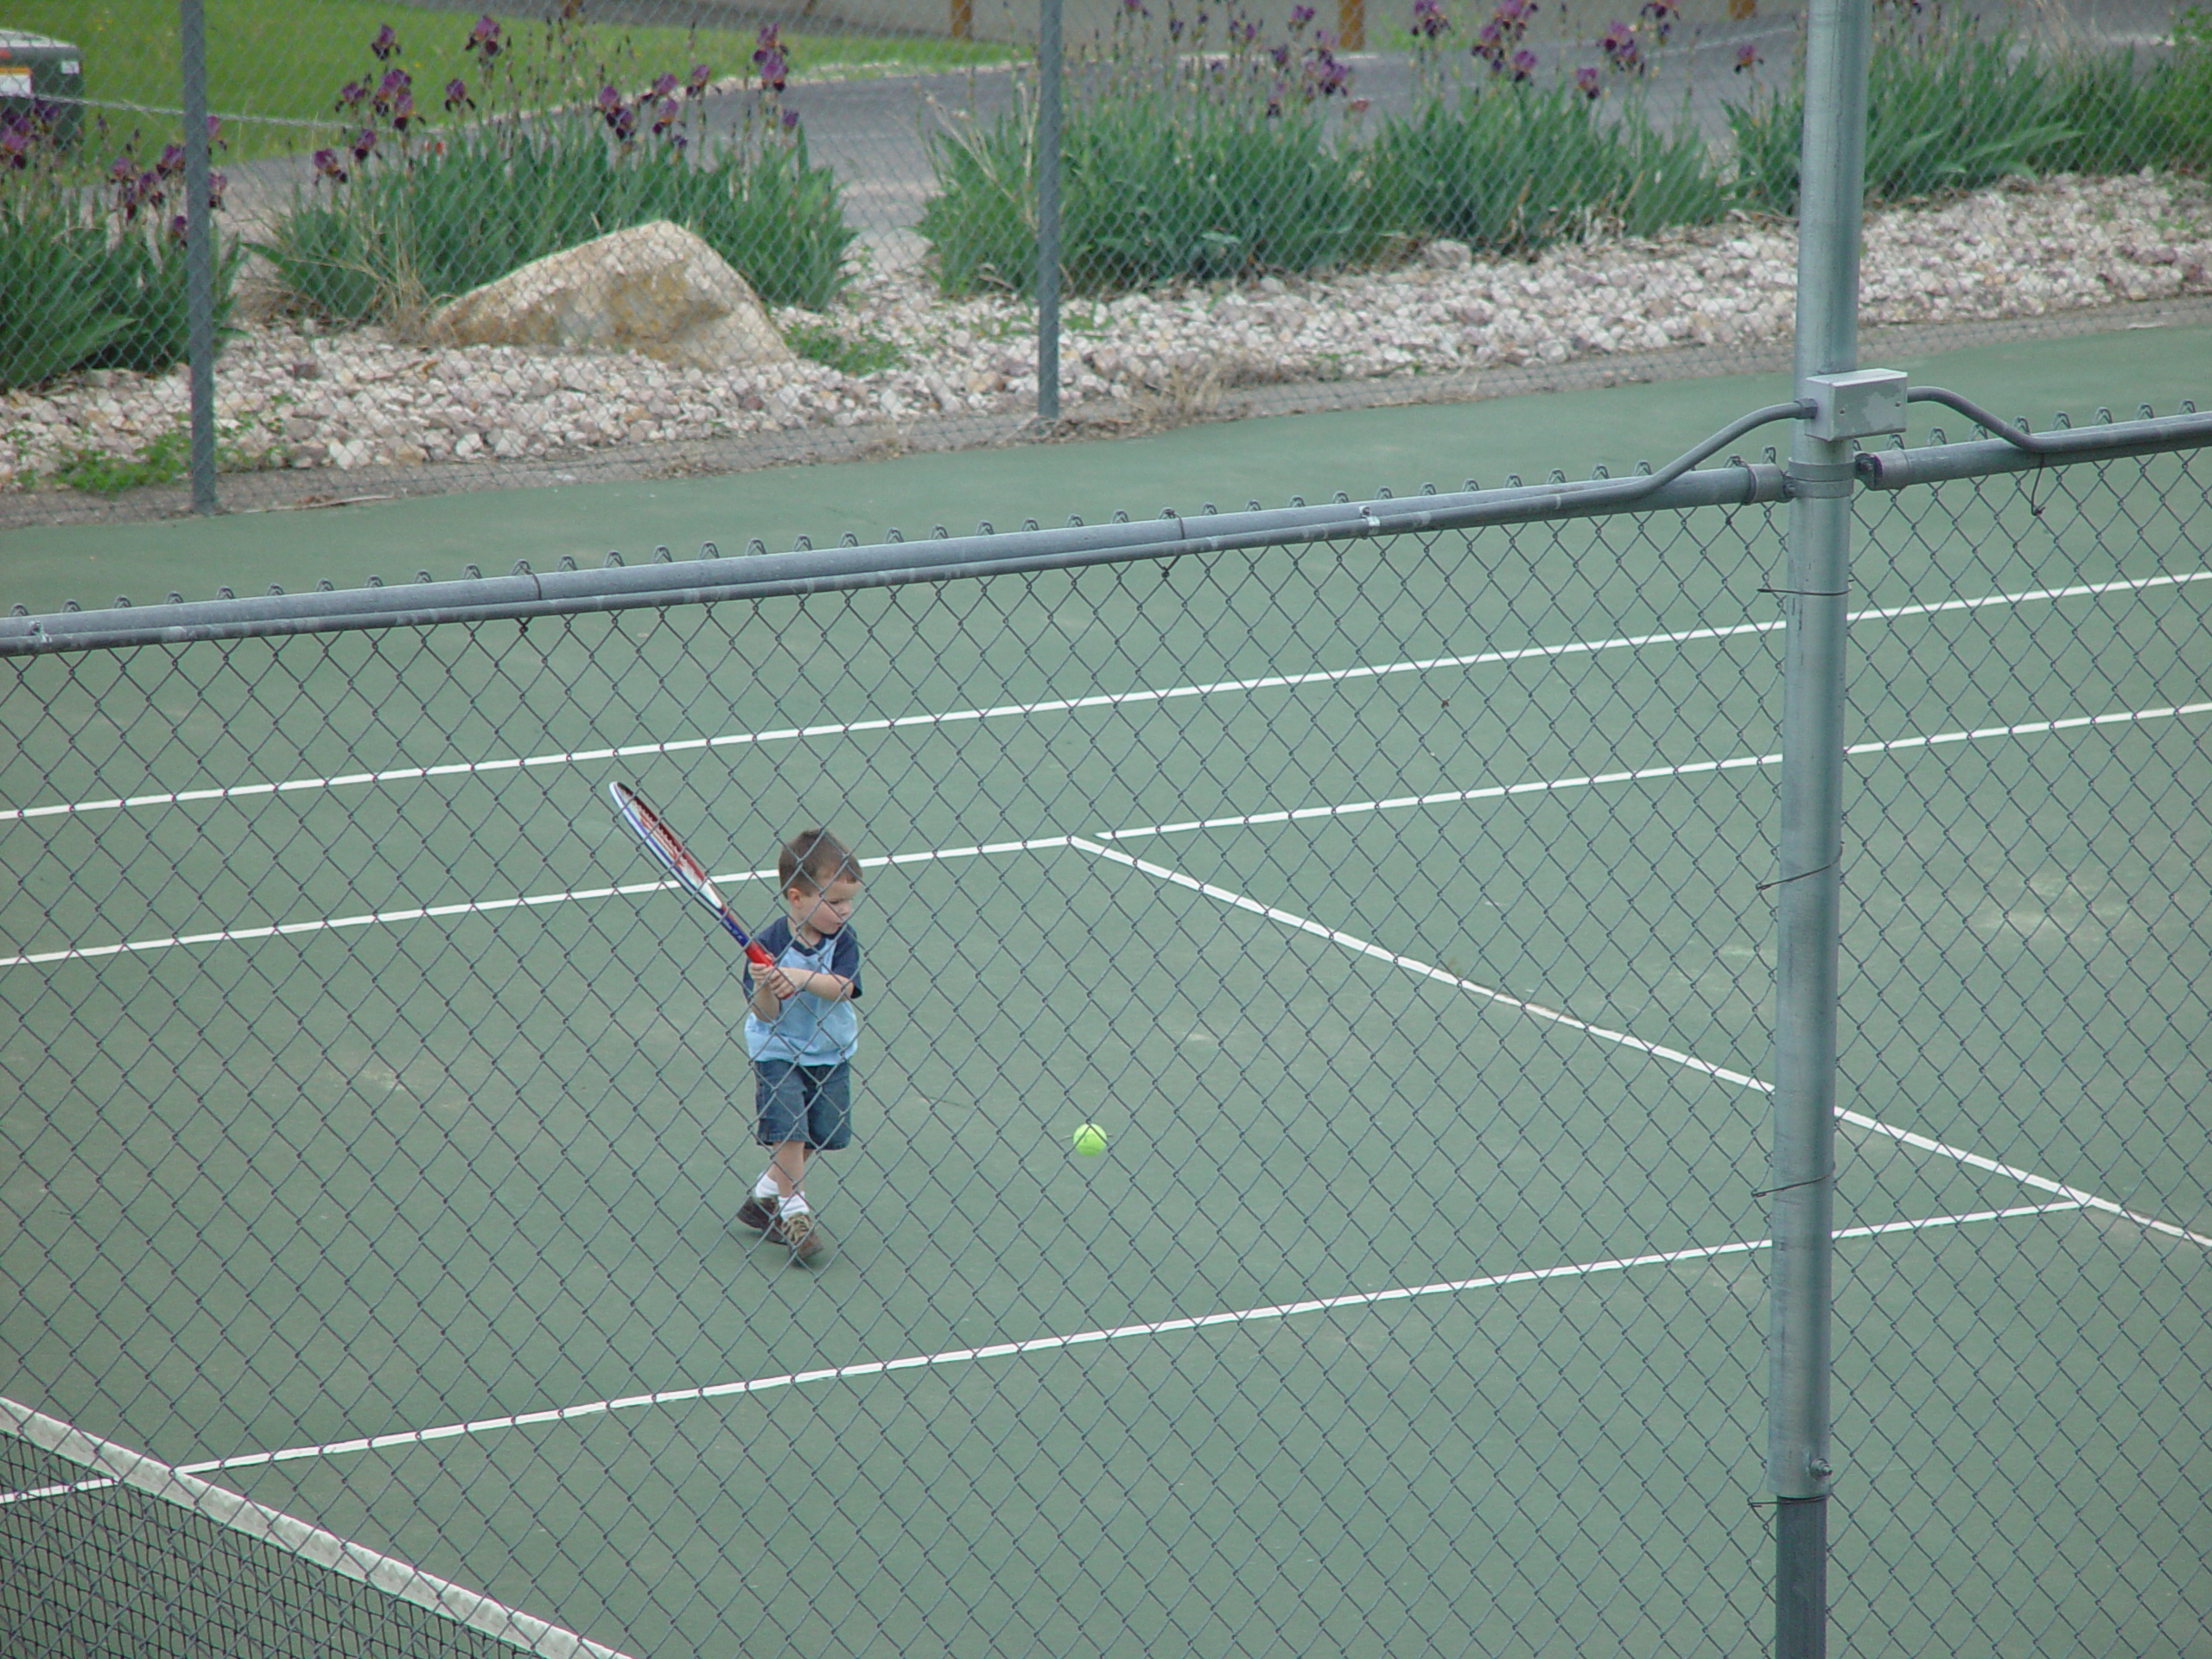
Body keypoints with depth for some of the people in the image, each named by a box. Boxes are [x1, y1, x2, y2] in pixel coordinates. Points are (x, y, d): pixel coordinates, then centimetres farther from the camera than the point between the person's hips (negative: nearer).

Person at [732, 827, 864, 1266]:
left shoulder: (843, 938, -8)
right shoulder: (767, 944, -17)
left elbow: (844, 986, -23)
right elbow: (765, 1015, -15)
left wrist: (801, 978, -37)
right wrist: (766, 989, -36)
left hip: (829, 1053, 4)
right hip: (778, 1053, -4)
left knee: (817, 1136, 9)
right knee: (788, 1129, -13)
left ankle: (765, 1197, 29)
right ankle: (793, 1211, 3)